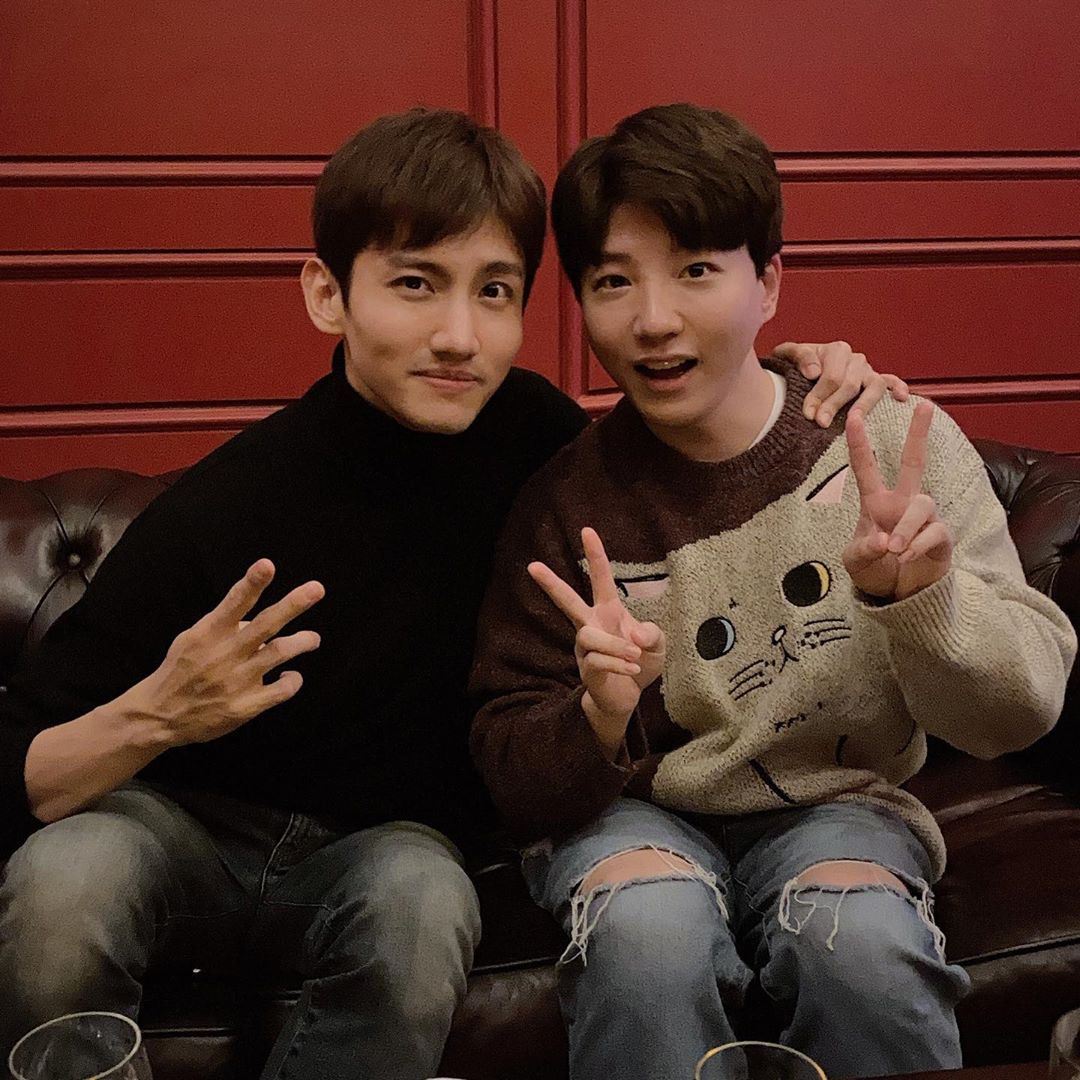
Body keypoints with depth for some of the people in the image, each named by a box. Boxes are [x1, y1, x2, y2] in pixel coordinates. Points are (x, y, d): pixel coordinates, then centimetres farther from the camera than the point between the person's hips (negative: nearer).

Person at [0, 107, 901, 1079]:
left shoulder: (519, 427, -10)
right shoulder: (224, 511, -23)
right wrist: (150, 716, -41)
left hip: (383, 847, 2)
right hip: (185, 824, -2)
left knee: (425, 898, -32)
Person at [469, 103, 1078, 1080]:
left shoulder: (896, 443, -9)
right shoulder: (566, 503, -8)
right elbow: (514, 778, -3)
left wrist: (922, 599, -29)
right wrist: (598, 726, -26)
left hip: (836, 805, 1)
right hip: (634, 813, 0)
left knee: (862, 941, -30)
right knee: (649, 930, -31)